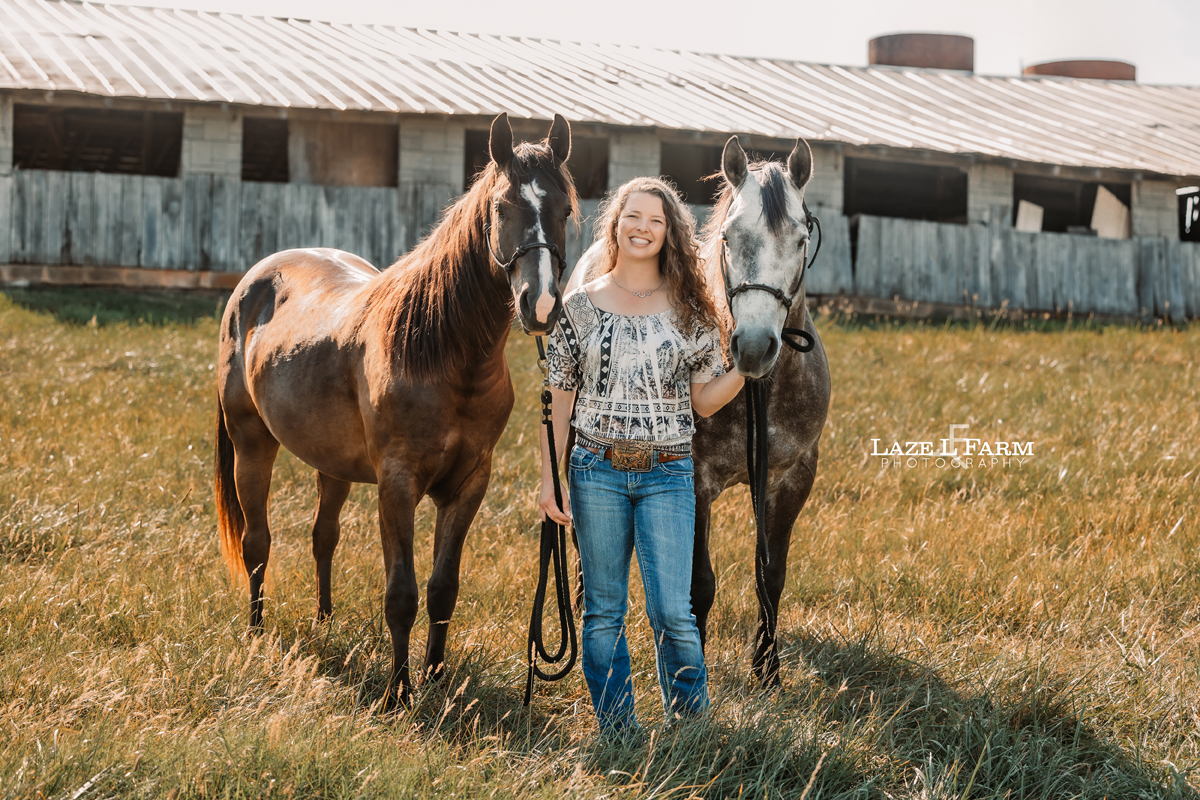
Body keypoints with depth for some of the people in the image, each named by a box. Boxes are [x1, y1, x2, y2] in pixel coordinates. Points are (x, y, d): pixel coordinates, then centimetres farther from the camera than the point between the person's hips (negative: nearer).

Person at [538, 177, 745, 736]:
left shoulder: (689, 310, 4)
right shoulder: (581, 306, 4)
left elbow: (704, 400, 6)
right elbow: (560, 396, 6)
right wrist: (550, 477, 0)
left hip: (667, 475, -1)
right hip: (597, 471, 1)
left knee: (672, 611, -8)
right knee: (603, 611, 7)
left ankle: (692, 726, 9)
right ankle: (616, 730, 18)